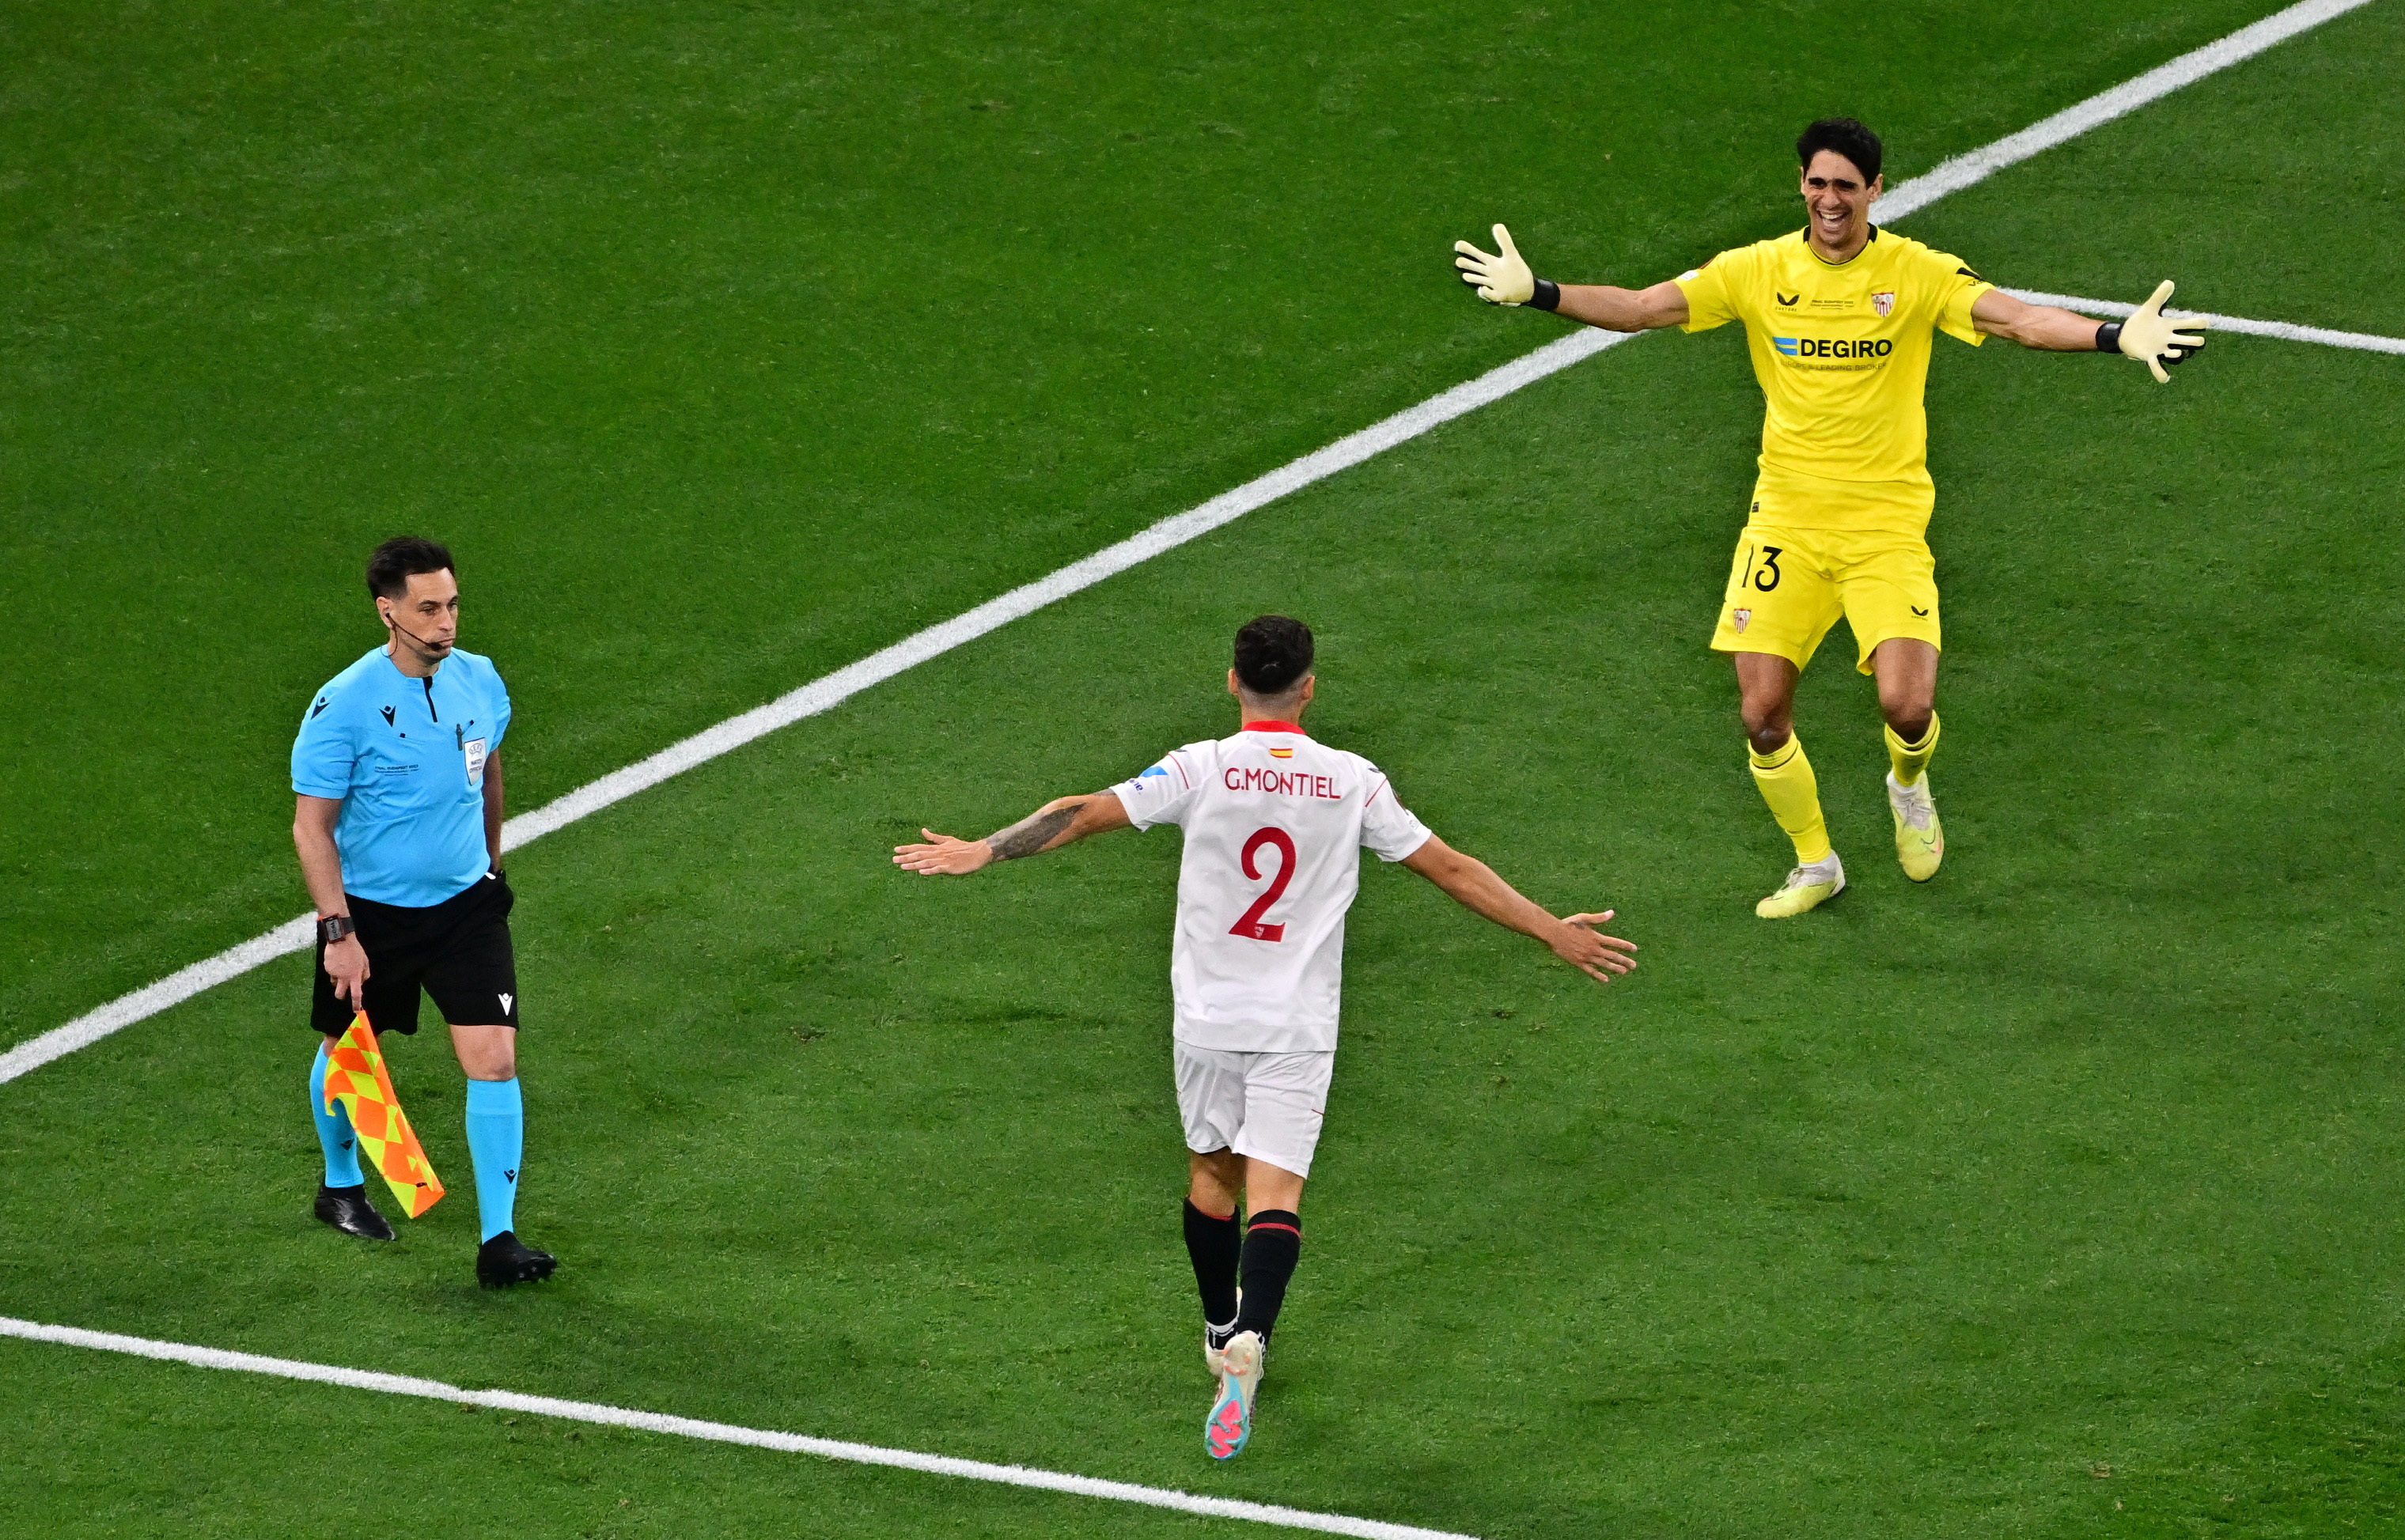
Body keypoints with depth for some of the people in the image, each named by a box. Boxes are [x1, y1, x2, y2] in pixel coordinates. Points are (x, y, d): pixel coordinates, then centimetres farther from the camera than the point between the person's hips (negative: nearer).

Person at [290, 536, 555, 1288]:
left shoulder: (480, 681, -4)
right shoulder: (344, 706, -20)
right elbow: (312, 826, -15)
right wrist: (338, 931, -20)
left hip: (467, 902, 3)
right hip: (371, 914, -3)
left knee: (495, 1058, -10)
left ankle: (498, 1239, -7)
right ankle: (341, 1185, 45)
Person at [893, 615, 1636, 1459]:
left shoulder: (1200, 769, -8)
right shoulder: (1351, 782, -4)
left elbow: (1084, 813, -12)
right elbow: (1452, 869, 1)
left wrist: (984, 851, -4)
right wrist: (1553, 931, 9)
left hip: (1208, 1017, 1)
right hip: (1300, 1027, -1)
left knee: (1212, 1170, 21)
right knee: (1275, 1193, -7)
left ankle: (1223, 1334, 36)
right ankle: (1249, 1339, -30)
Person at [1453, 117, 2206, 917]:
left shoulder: (1915, 272, -7)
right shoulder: (1761, 270, 0)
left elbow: (2017, 317, -19)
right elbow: (1640, 307, -1)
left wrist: (2116, 337, -36)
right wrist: (1535, 292, -13)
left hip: (1886, 524, -2)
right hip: (1785, 517, 2)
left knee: (1906, 706, -17)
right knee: (1763, 714, -4)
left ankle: (1908, 785, 22)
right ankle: (1814, 866, 21)